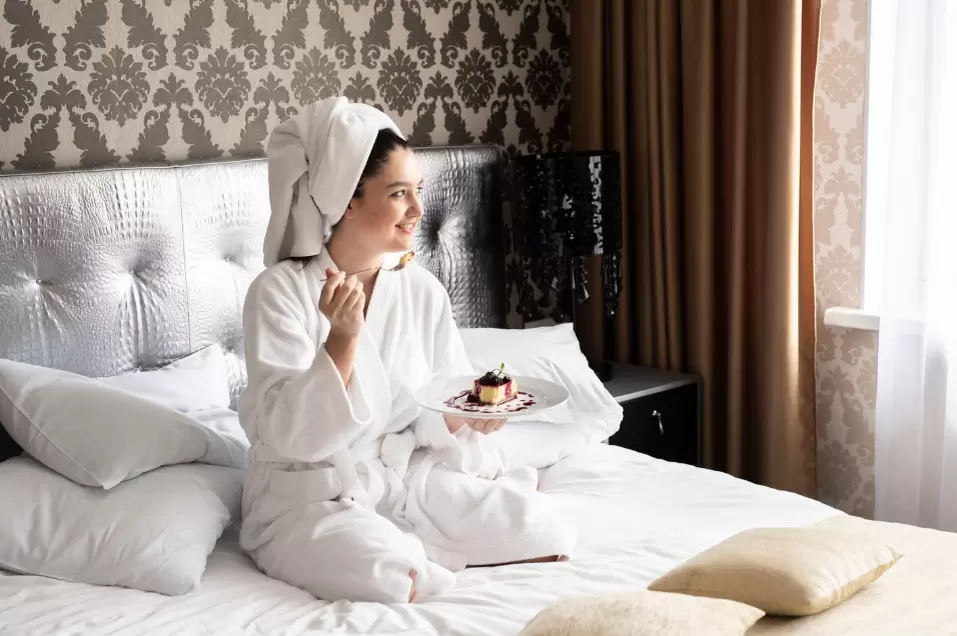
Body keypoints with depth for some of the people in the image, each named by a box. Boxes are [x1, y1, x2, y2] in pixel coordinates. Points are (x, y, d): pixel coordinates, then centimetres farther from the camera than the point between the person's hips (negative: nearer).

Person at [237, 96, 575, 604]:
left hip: (408, 477, 5)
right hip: (312, 497, -5)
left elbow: (439, 414, 5)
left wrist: (467, 415, -19)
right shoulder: (280, 291, -13)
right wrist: (343, 338, -31)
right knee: (400, 582, -34)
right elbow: (288, 433, -20)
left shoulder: (422, 289, 2)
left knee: (543, 535, -12)